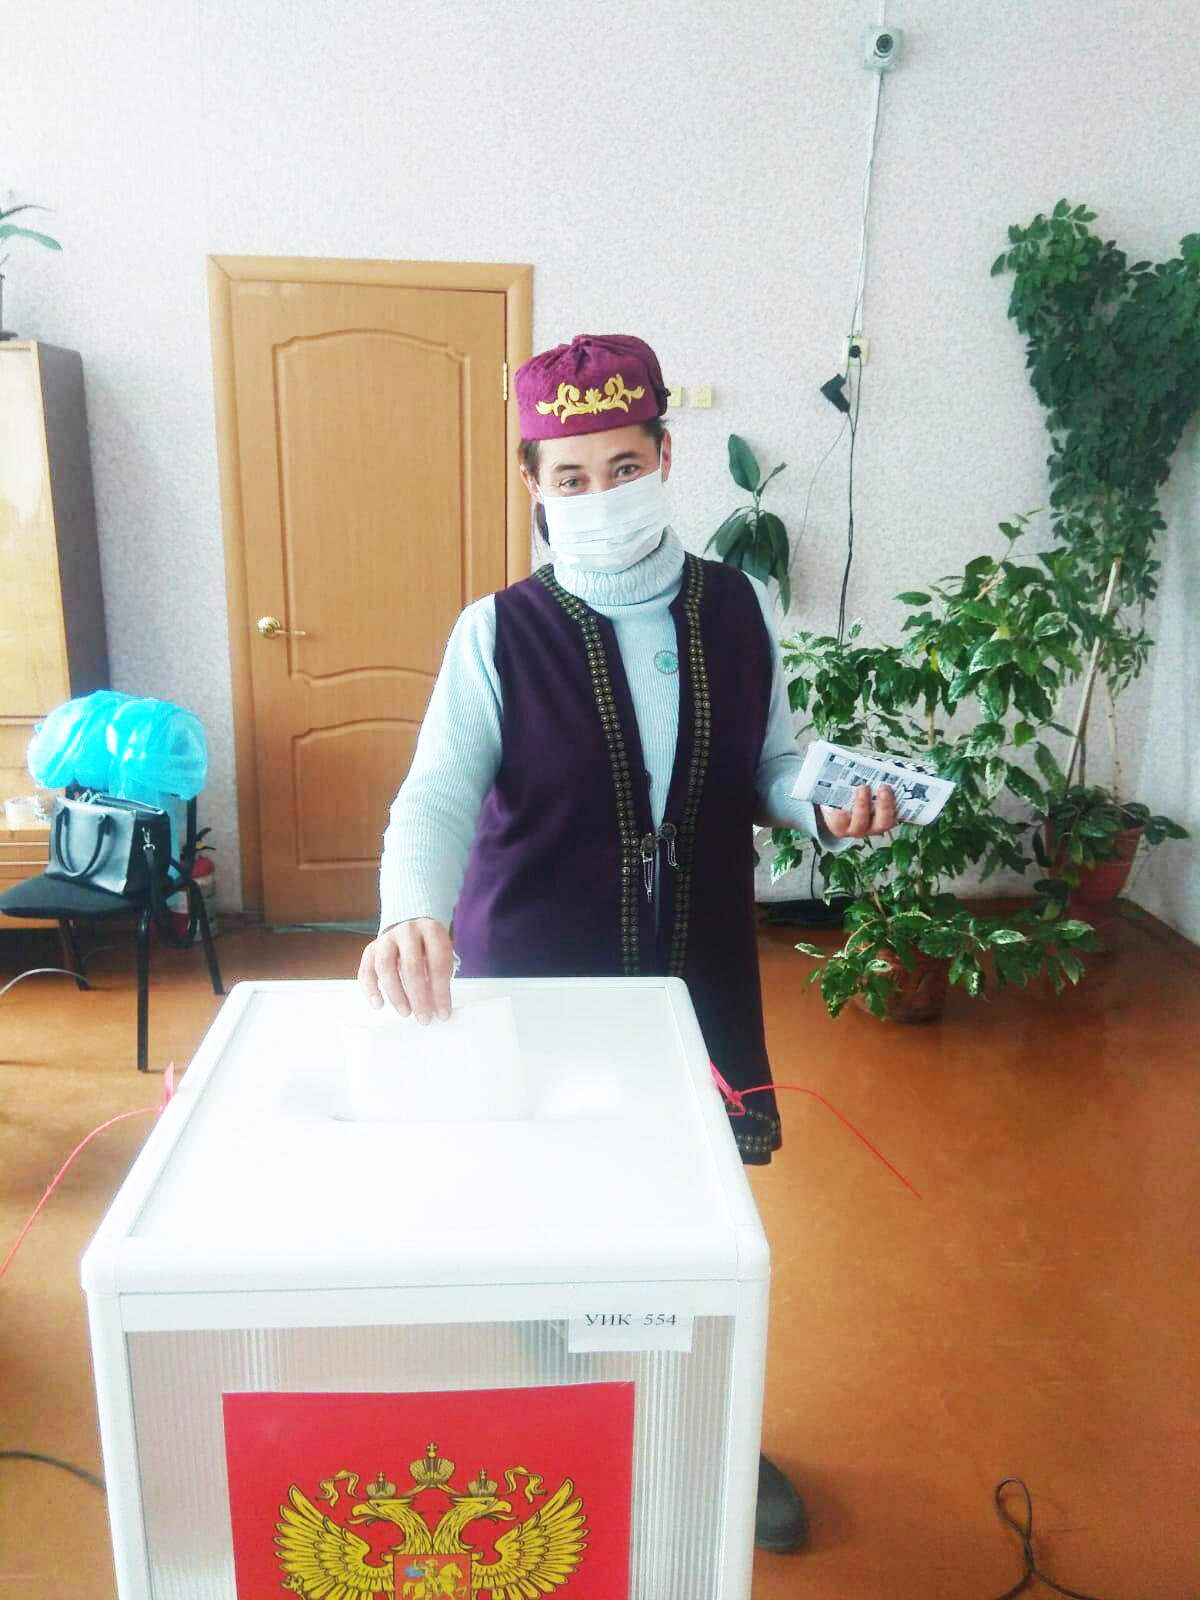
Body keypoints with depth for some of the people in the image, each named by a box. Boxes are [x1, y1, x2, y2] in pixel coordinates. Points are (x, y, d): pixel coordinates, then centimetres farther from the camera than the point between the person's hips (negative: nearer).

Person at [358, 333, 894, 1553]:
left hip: (700, 980, 3)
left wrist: (823, 802, -14)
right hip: (536, 990, -2)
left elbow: (767, 766, 8)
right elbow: (438, 792, -20)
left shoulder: (735, 608, -1)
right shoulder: (500, 633, -9)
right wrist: (413, 913, -40)